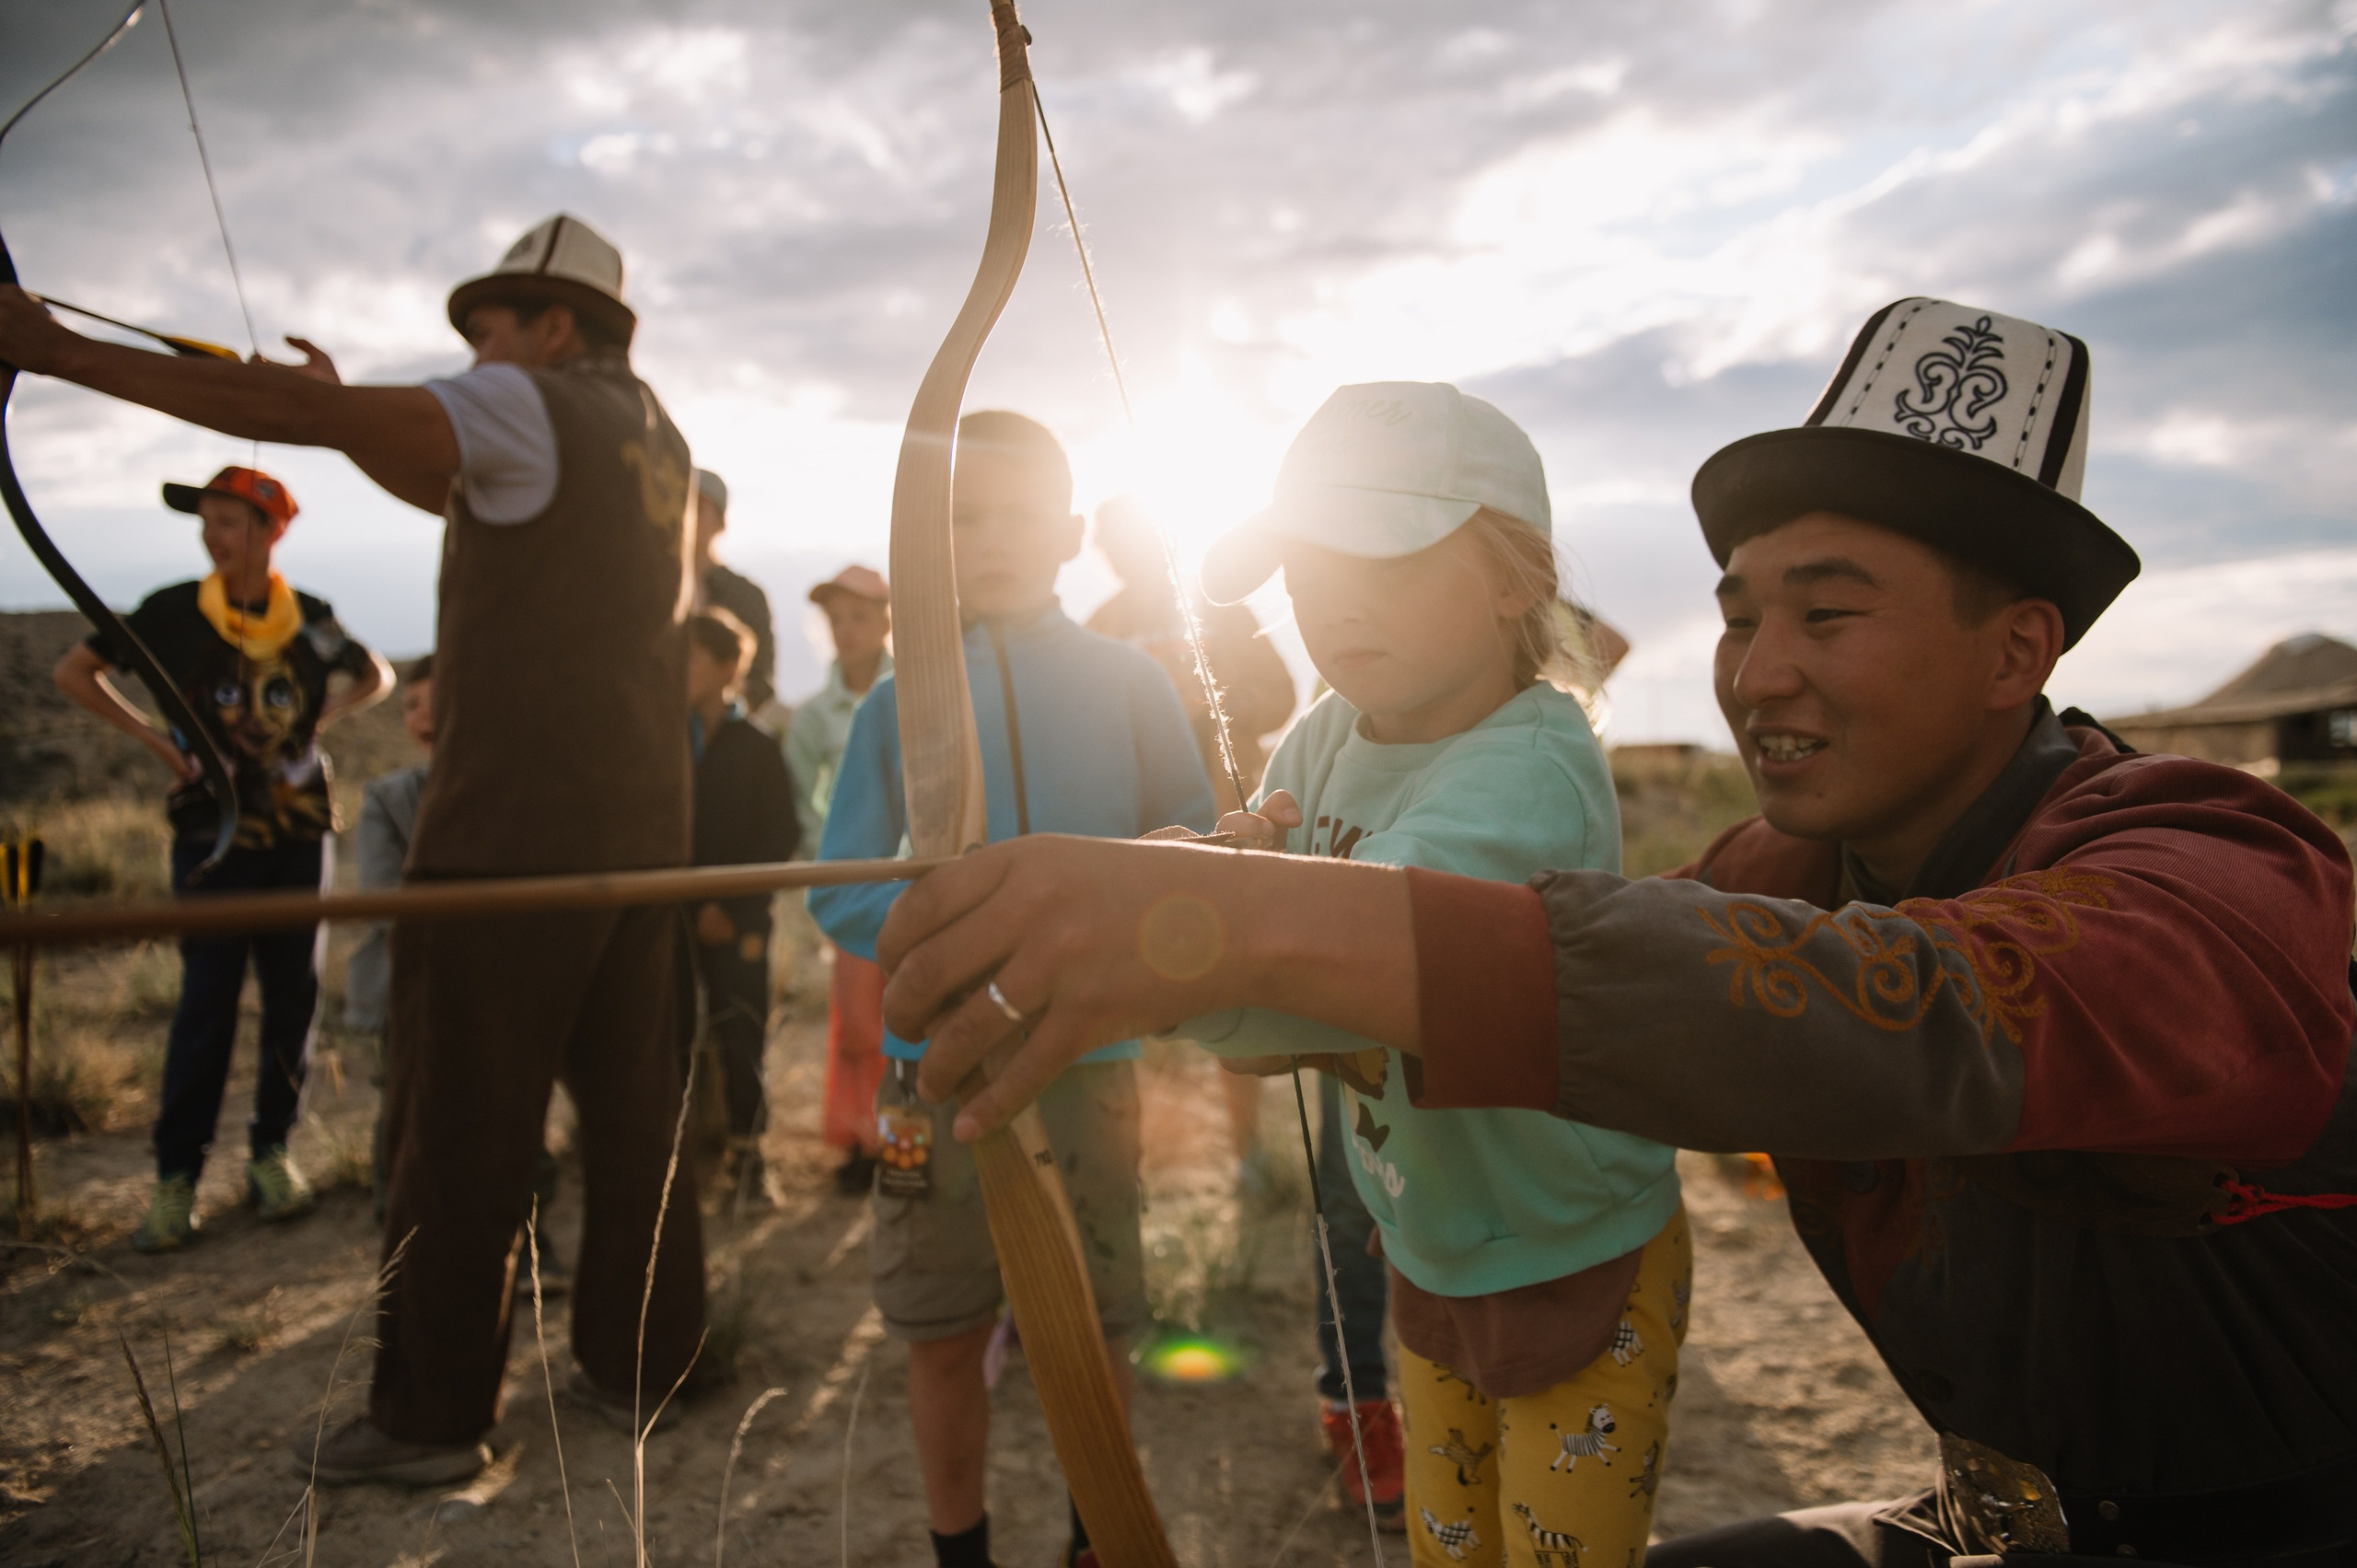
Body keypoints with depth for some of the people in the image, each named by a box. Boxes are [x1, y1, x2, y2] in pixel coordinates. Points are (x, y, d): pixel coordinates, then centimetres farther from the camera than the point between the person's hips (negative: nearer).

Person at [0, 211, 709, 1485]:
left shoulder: (530, 405, -5)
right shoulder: (654, 438, 19)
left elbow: (296, 413, -16)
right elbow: (461, 500, 27)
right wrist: (353, 410, 21)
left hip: (516, 820, -8)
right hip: (642, 820, 8)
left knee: (461, 1121, 0)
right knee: (630, 1103, 11)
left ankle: (431, 1415, 10)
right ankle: (640, 1362, 20)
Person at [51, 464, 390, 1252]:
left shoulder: (310, 618, 3)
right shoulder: (174, 611, -2)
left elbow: (374, 676, 19)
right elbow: (74, 671, 6)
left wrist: (320, 720, 3)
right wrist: (153, 738, -3)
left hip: (299, 829, 2)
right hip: (214, 831, -2)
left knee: (293, 994, 6)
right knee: (207, 1001, -4)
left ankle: (270, 1150, 20)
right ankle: (175, 1177, 6)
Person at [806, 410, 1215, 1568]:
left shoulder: (1127, 683, 3)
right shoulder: (899, 702, 3)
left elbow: (1204, 842, 4)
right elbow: (839, 891, 0)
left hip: (1086, 1057, 0)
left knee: (1091, 1329, 10)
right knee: (942, 1334, 10)